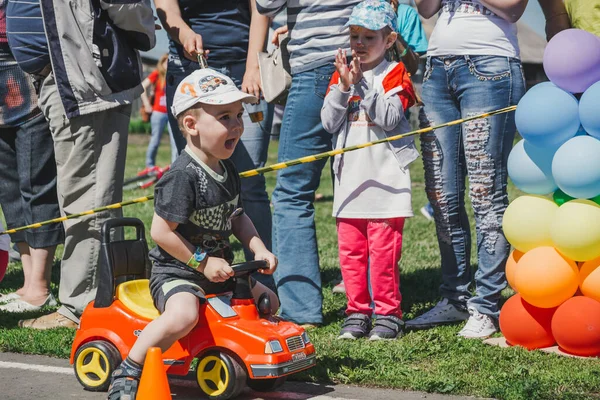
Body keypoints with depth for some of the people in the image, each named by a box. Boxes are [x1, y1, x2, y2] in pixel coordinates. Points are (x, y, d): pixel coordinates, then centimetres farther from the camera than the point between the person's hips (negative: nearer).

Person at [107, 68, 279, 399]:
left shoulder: (228, 171, 5)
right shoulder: (183, 176, -22)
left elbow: (237, 217, 18)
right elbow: (161, 231, -23)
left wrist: (258, 248, 1)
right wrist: (201, 262, -19)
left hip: (218, 270, 9)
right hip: (176, 272, -9)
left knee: (267, 300, 12)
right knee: (183, 315, -35)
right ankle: (128, 371, -20)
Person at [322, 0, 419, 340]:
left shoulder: (394, 74, 0)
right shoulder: (340, 76, 13)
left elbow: (389, 118, -14)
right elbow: (329, 122, 3)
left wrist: (363, 84, -17)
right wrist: (344, 86, -9)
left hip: (385, 178, -5)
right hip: (350, 178, 5)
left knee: (383, 249, -5)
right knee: (350, 250, 7)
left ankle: (389, 315, 4)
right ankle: (357, 313, 16)